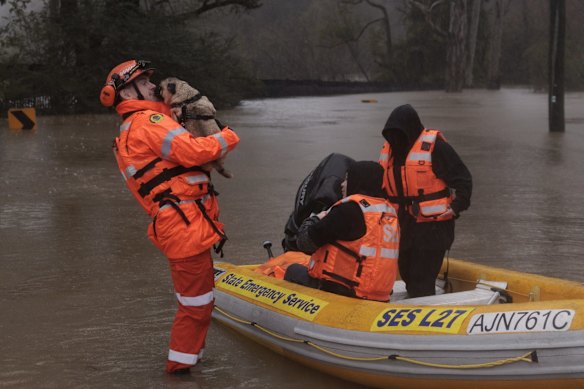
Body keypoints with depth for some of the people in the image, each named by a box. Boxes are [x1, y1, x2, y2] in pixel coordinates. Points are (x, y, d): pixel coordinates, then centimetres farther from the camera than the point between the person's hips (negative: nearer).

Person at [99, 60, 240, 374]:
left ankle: (186, 356, 29)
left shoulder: (129, 134, 26)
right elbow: (192, 151, -19)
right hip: (185, 223, -10)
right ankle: (181, 362, 5)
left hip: (177, 226, 10)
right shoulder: (148, 122, -9)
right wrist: (227, 138, -3)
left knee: (196, 296, 20)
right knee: (196, 298, -3)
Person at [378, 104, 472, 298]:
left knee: (422, 281, -10)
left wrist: (457, 206, -21)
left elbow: (463, 178, -11)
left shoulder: (434, 146, -12)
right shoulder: (389, 149, 9)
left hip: (432, 226, -8)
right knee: (407, 275, 17)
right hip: (403, 225, 8)